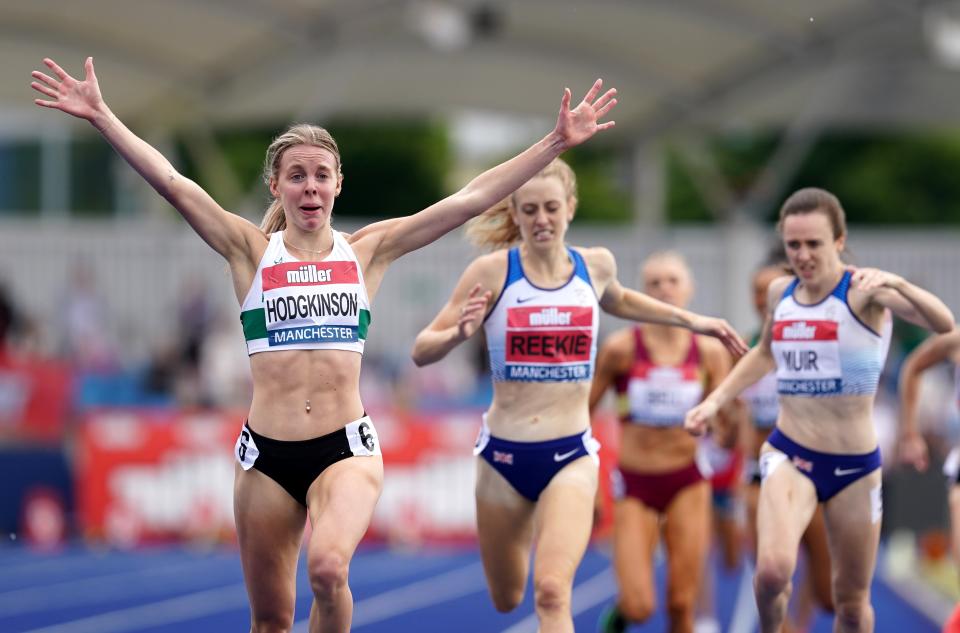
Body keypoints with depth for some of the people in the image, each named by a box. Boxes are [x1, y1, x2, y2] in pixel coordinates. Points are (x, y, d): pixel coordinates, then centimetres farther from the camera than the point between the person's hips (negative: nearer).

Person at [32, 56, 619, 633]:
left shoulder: (367, 252, 6)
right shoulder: (252, 251, 4)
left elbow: (470, 200, 3)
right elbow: (172, 183, -5)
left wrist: (558, 142, -1)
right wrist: (101, 115, -13)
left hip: (346, 449, -1)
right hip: (267, 453, 1)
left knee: (329, 568, -29)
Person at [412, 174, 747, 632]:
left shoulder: (596, 266, 1)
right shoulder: (492, 272, -8)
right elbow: (422, 351, -9)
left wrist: (690, 321, 24)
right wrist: (460, 333, -29)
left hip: (570, 456, 0)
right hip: (504, 456, 0)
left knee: (551, 593, -21)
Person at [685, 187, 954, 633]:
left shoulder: (862, 290, -11)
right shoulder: (780, 293, 4)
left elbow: (943, 324, -29)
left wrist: (897, 283, -45)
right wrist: (713, 402, 19)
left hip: (855, 466, -2)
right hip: (788, 456, 2)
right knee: (772, 570, -25)